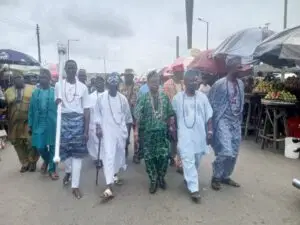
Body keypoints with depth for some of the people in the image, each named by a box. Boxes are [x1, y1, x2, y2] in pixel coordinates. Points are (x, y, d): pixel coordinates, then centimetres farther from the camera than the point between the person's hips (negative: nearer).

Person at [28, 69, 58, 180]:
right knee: (40, 147, 6)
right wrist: (30, 125, 7)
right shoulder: (35, 92, 6)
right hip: (39, 124, 3)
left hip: (52, 124, -3)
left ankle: (52, 169, 22)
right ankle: (46, 160, 39)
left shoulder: (55, 92, -3)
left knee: (52, 146, 6)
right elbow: (31, 110, 8)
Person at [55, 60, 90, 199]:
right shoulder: (59, 85, 3)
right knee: (65, 149, 11)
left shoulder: (83, 87, 1)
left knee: (77, 152, 0)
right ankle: (68, 171, 43)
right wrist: (57, 102, -21)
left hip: (78, 121, -1)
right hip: (63, 120, 1)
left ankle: (75, 186, 10)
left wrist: (86, 131, -3)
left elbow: (86, 109, 1)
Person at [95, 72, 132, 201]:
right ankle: (109, 187, -12)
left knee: (119, 154, 16)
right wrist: (98, 127, -8)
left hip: (120, 131, 3)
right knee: (108, 156, -10)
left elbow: (128, 116, 9)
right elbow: (97, 114, 2)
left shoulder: (123, 99, 1)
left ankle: (115, 175, 44)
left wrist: (128, 131, 12)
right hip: (107, 131, -3)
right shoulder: (101, 97, -4)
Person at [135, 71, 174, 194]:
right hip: (148, 132, -1)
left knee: (164, 156, 4)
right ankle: (153, 181, 25)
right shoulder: (143, 98, -5)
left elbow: (170, 114, 8)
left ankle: (161, 178, 29)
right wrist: (136, 131, -11)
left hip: (163, 132, 2)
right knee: (149, 157, 6)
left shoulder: (165, 97, 2)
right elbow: (138, 116, -7)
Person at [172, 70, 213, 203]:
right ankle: (194, 189, 1)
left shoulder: (202, 97, 2)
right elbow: (173, 116, 4)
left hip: (200, 134, 3)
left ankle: (188, 179, 38)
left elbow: (209, 116, 6)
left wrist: (210, 131, -1)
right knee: (188, 161, -7)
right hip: (185, 135, -3)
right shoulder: (177, 98, -3)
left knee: (197, 161, 15)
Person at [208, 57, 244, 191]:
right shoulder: (219, 84, -11)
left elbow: (241, 103, 17)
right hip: (223, 121, -7)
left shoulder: (240, 84, 9)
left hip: (236, 122, 7)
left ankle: (225, 177, 28)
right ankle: (216, 177, 8)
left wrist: (240, 120, 16)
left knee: (234, 153, 10)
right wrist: (211, 124, -9)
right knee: (226, 152, -14)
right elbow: (211, 104, -8)